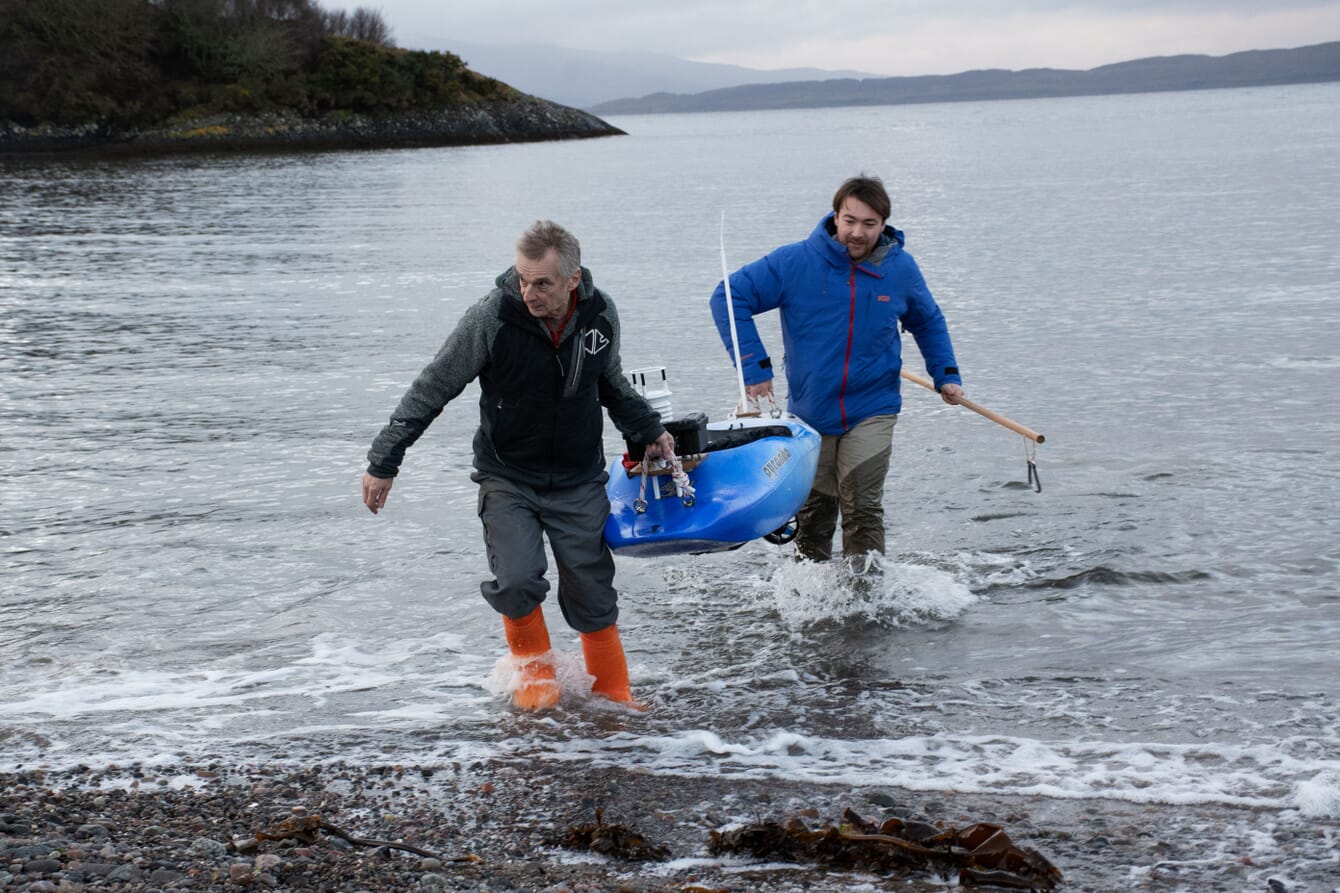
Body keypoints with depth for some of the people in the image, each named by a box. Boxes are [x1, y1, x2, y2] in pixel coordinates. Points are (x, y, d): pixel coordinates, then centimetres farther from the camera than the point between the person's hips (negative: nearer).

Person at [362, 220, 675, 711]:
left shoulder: (600, 314, -9)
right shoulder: (490, 318, -20)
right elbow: (431, 390, -9)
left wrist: (649, 430, 21)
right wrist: (384, 463, -6)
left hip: (579, 483, 2)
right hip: (507, 480, -2)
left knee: (592, 600, 3)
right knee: (517, 582, -20)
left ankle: (614, 696, 24)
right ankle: (534, 669, 10)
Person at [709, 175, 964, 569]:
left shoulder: (900, 269, -5)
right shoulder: (796, 262, -14)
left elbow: (928, 322, 15)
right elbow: (729, 297, -12)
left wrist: (946, 375, 6)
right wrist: (753, 367, -15)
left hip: (872, 410, 0)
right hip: (810, 412, 1)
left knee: (863, 510, -13)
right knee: (812, 516, 11)